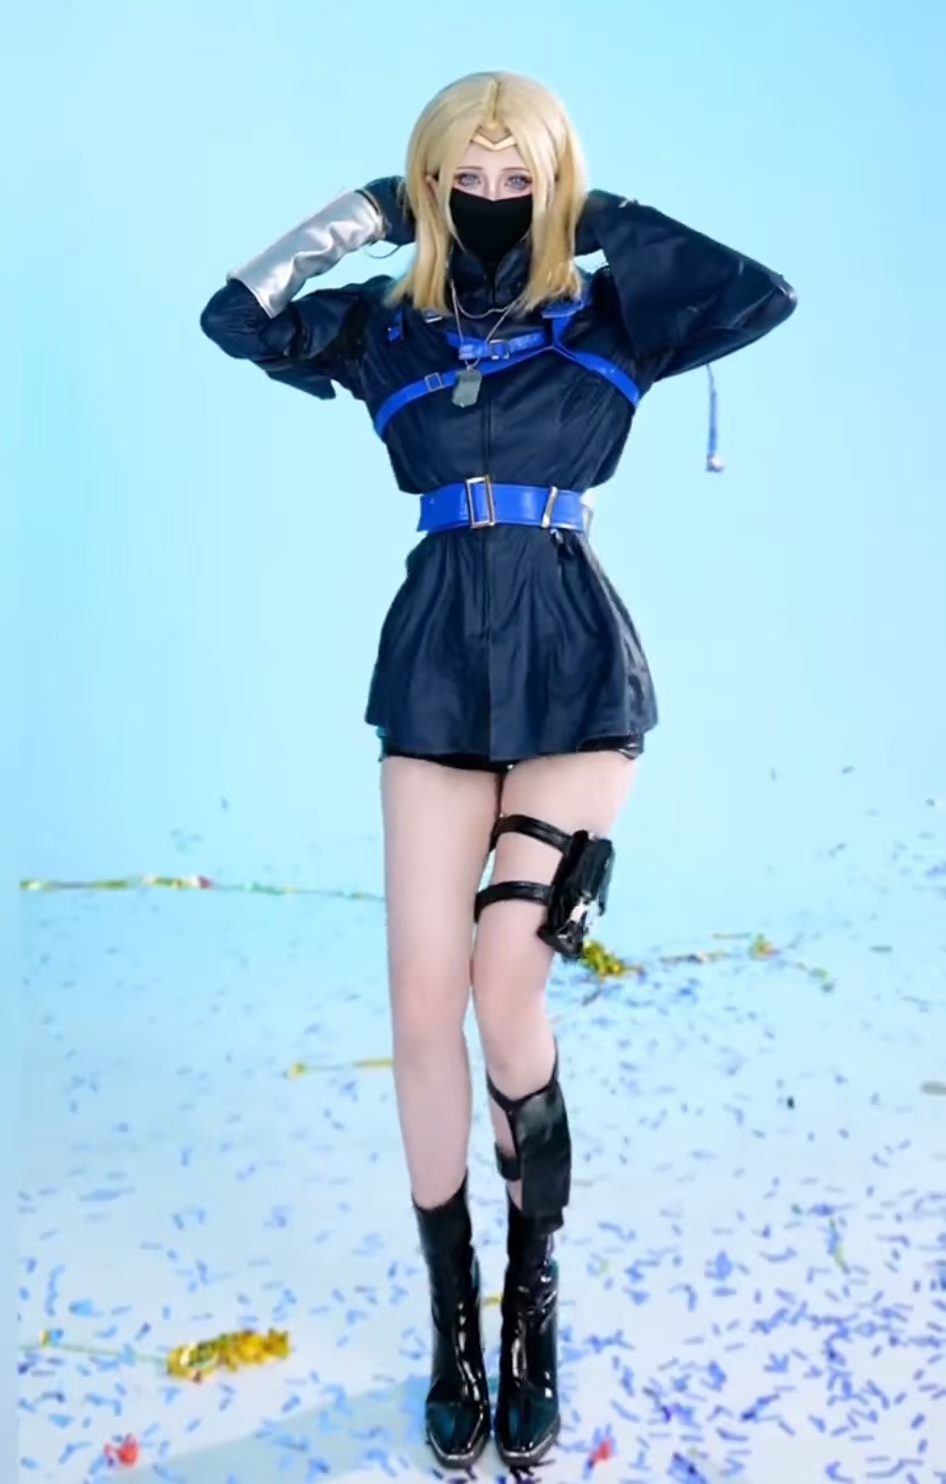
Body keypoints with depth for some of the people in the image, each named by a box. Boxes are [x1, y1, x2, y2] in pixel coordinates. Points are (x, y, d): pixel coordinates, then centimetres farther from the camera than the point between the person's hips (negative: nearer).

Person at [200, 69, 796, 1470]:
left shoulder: (609, 322, 7)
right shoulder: (388, 328, 13)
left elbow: (767, 296, -6)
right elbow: (234, 317, 5)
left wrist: (612, 219, 2)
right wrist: (366, 209, 6)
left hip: (574, 662, -2)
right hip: (437, 660, 2)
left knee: (504, 984, -11)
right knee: (423, 999, -3)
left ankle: (534, 1294, 14)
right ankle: (454, 1318, 16)